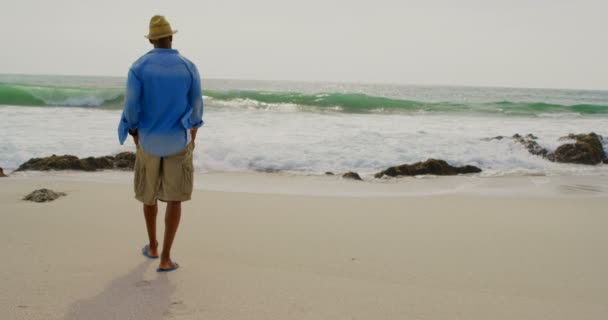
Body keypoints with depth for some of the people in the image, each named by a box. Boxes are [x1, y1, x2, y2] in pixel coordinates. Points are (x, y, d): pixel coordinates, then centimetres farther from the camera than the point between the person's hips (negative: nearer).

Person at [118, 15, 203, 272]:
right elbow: (195, 109, 1)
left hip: (149, 141, 1)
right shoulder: (189, 68, -7)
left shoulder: (138, 67, -10)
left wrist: (137, 141, 3)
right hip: (178, 142, -1)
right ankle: (165, 259, -4)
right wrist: (193, 137, 19)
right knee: (174, 198, 2)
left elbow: (131, 110, -12)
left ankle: (152, 246, 34)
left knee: (149, 192, 22)